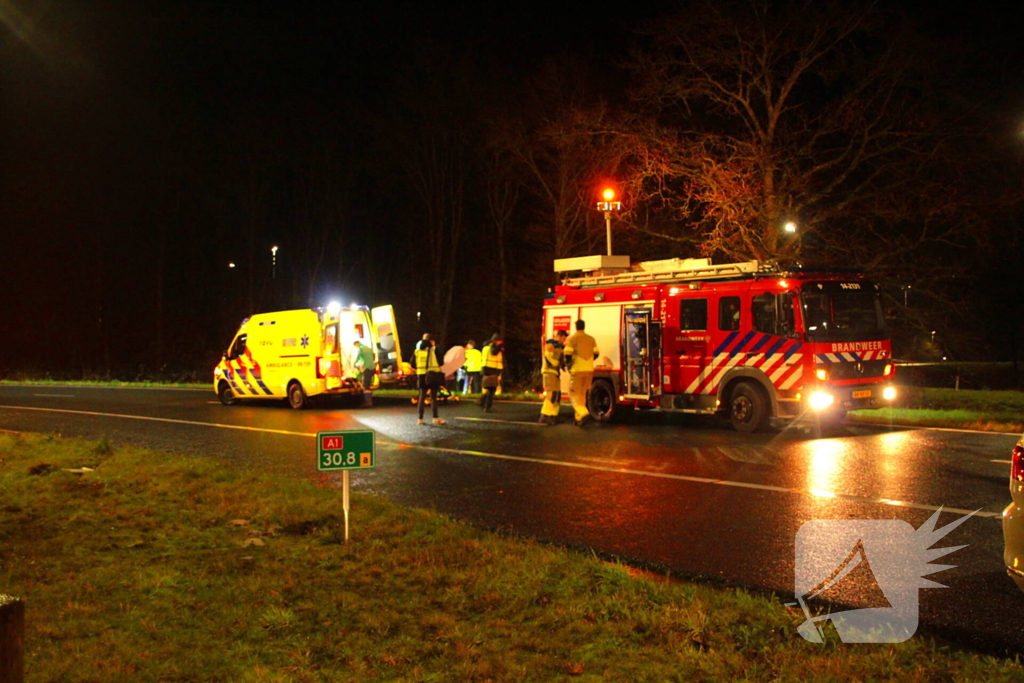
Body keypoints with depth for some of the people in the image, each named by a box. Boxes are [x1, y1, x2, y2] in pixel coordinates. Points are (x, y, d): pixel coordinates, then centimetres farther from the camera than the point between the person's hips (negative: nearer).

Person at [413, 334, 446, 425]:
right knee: (434, 397, 2)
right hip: (433, 376, -3)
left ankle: (420, 419, 8)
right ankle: (436, 418, -2)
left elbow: (413, 363, 8)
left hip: (421, 375, 3)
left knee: (422, 397, 9)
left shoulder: (417, 351, 6)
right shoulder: (434, 349, -5)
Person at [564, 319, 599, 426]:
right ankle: (579, 418, 16)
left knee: (574, 394, -1)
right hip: (589, 370, 5)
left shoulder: (572, 339, -5)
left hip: (577, 370, -5)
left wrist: (568, 365, 5)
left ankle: (584, 414, -23)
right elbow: (596, 353, 10)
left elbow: (568, 354, -13)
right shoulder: (591, 339, 9)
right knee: (582, 394, 15)